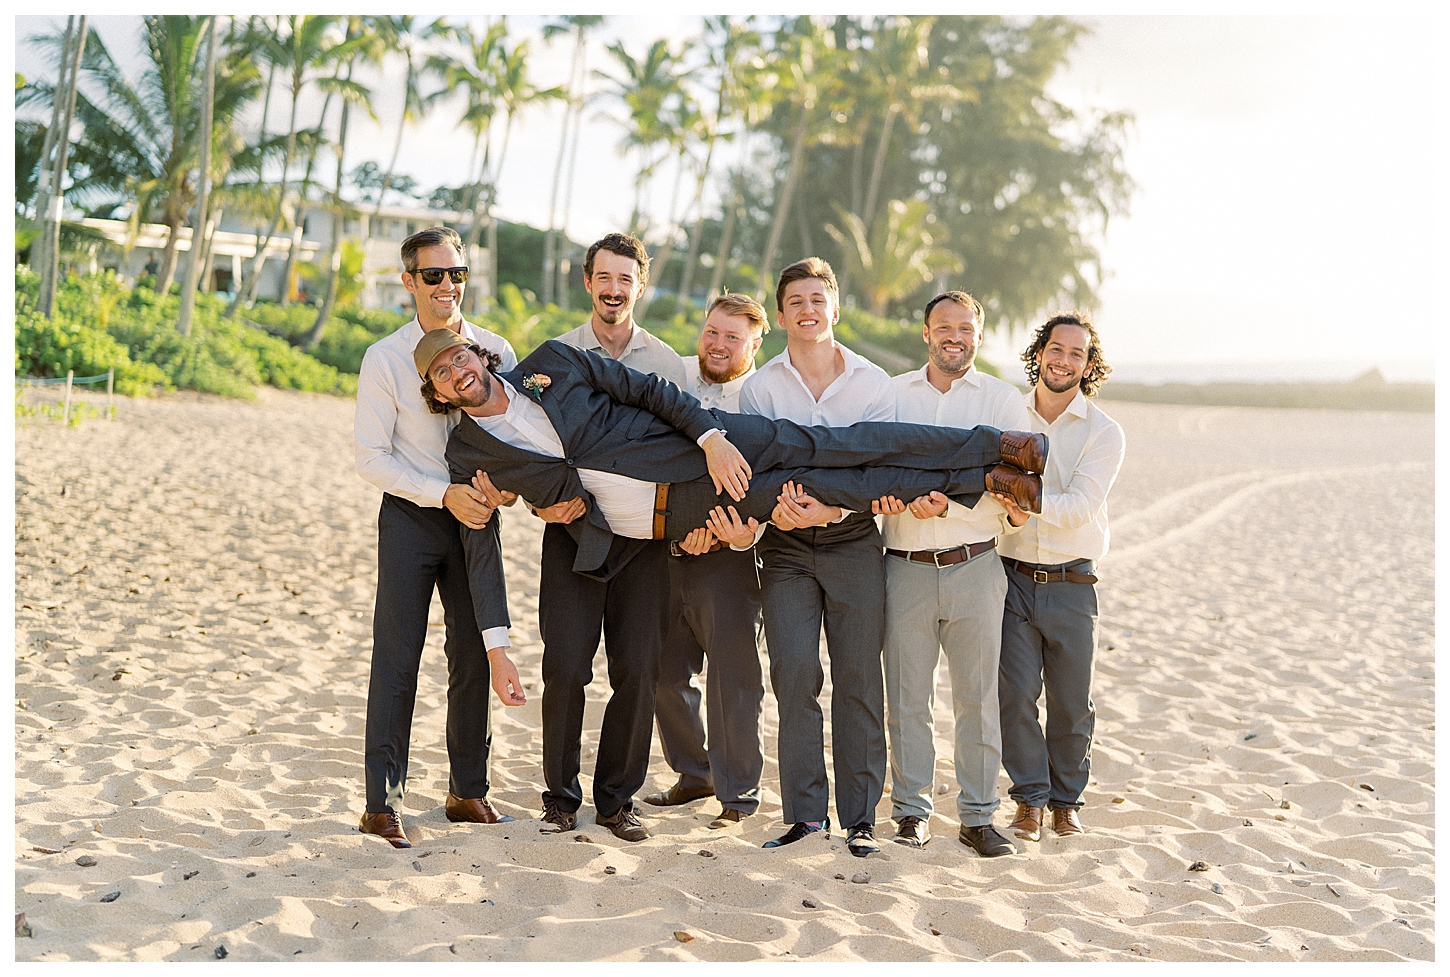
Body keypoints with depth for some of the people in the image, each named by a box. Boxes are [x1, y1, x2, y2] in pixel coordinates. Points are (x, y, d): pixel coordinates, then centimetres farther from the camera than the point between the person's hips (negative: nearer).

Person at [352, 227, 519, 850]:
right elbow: (372, 458, -7)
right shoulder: (385, 359, -5)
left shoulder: (495, 350, 3)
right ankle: (382, 802, 5)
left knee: (473, 654, 8)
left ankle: (468, 791, 21)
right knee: (397, 657, -4)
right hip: (410, 516, -3)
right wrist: (445, 493, -18)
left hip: (477, 516, 3)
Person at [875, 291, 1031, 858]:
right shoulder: (892, 394, 11)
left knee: (978, 697, 3)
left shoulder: (1003, 400, 7)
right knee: (907, 695, 4)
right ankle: (912, 809, 16)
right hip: (907, 569, 1)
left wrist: (947, 506, -18)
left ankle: (977, 816, 12)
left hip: (975, 567, -1)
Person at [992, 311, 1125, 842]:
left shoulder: (1104, 433, -2)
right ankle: (1029, 799, 11)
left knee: (1072, 703, 6)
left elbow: (1079, 507, -14)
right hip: (1013, 576, 1)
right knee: (1015, 693, -4)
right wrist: (1012, 513, -18)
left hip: (1071, 584, -1)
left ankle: (1065, 800, 23)